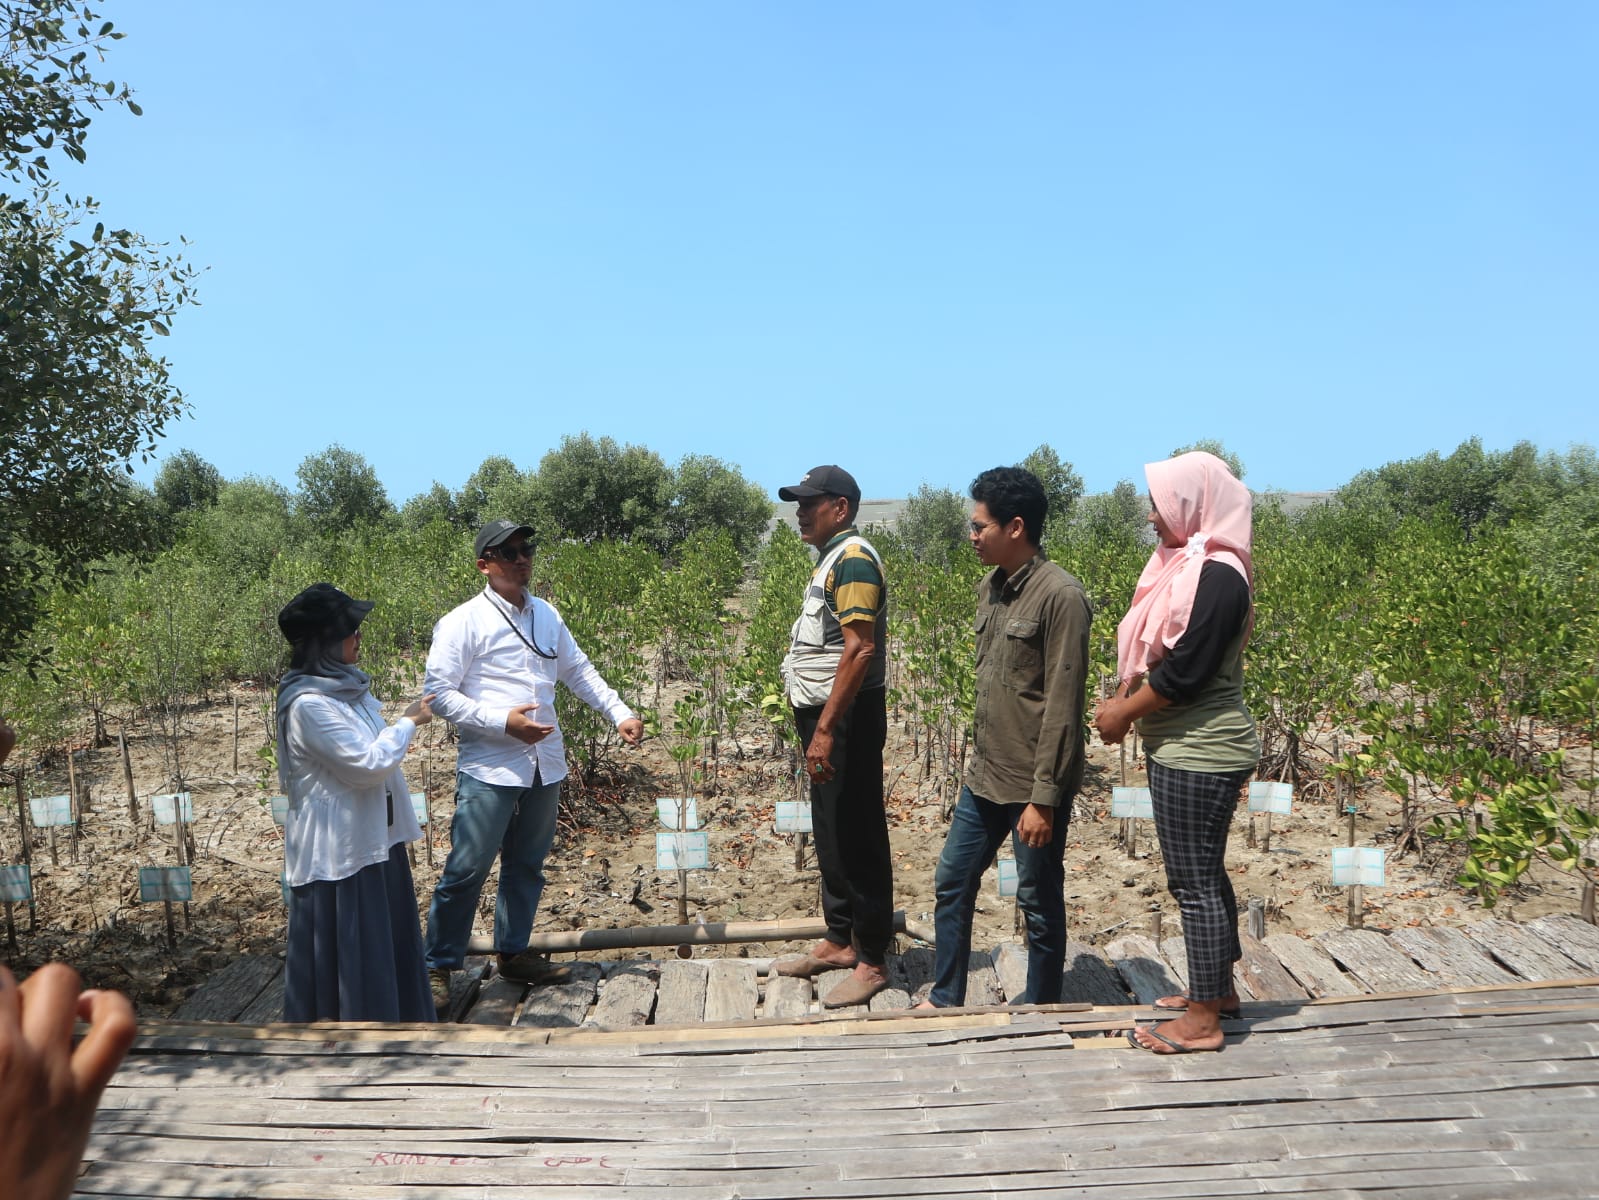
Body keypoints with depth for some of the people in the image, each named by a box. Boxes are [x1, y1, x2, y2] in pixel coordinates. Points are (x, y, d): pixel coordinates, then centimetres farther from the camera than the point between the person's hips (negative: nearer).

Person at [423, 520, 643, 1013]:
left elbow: (580, 672, 17)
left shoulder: (547, 616, 11)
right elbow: (440, 693, -11)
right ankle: (439, 968, 11)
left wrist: (621, 713, 5)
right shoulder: (463, 623, -8)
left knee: (527, 865, 15)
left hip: (545, 765, 6)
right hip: (489, 768, -6)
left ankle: (513, 952, 30)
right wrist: (502, 722, -20)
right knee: (466, 870, -3)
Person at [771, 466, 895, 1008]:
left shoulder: (853, 559, -15)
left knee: (858, 837, -2)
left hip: (847, 718, -10)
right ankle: (839, 940, 29)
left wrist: (825, 729, -26)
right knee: (831, 832, 17)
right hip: (825, 715, 10)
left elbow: (859, 650, -24)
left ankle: (871, 961, 8)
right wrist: (816, 724, 18)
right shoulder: (833, 559, 16)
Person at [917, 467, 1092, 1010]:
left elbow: (1062, 708, -19)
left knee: (1040, 902, 9)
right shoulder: (990, 588, 6)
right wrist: (979, 758, 17)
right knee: (952, 884, 15)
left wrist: (1043, 798, -19)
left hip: (1032, 786, -8)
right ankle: (944, 999, 31)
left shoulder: (1060, 597, -19)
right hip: (985, 777, 8)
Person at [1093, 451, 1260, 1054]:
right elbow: (1159, 653, 15)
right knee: (1202, 874, 20)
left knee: (1195, 881, -1)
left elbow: (1185, 670, -23)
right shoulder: (1187, 563, 10)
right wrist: (1124, 700, 2)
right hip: (1187, 748, 10)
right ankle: (1217, 989, 35)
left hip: (1199, 755, -10)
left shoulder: (1217, 575, -20)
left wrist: (1124, 713, -11)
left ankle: (1203, 1021, 11)